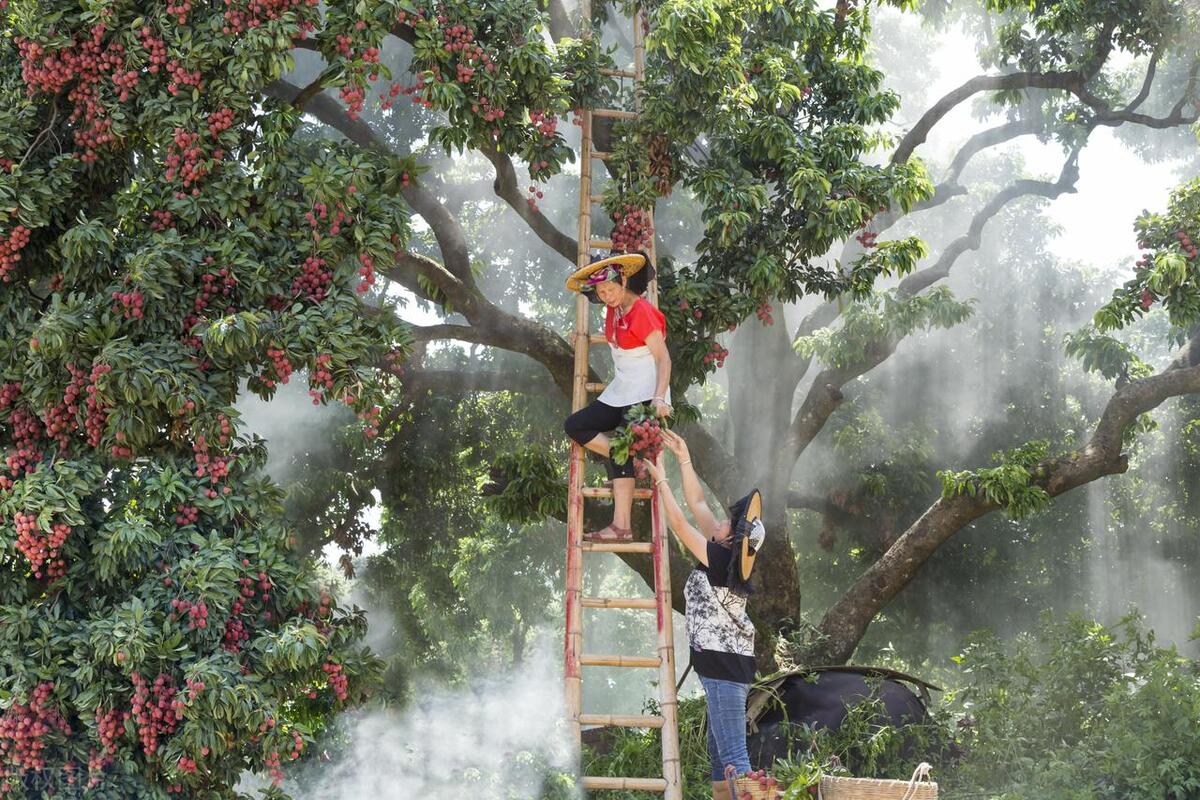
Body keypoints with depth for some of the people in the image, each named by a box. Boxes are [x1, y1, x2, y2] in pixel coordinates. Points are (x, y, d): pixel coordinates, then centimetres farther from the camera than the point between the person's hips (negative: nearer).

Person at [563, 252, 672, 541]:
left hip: (644, 395, -9)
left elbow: (663, 358, -21)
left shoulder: (642, 312, -16)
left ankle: (621, 526, -19)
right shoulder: (614, 310, 9)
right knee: (575, 425, -3)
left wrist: (659, 397, -31)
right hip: (619, 394, 9)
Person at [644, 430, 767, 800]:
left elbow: (679, 523, -7)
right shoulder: (729, 557, 9)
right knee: (718, 754, 13)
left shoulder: (719, 561, -14)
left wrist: (661, 480, 4)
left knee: (732, 756, -16)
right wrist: (683, 458, 18)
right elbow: (696, 503, 16)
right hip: (727, 662, 10)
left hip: (724, 664, -10)